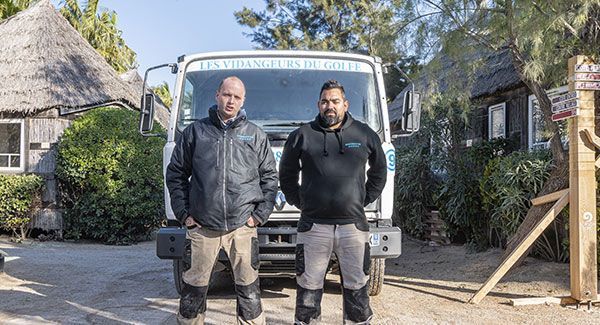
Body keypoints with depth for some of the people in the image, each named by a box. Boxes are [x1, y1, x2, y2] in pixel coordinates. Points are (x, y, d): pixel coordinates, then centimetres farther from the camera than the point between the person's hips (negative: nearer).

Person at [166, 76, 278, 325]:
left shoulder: (256, 135, 8)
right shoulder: (195, 132, 7)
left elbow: (270, 177, 11)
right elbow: (175, 174, 11)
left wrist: (260, 214, 2)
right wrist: (183, 213, 3)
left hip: (242, 227, 0)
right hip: (202, 227, 0)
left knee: (248, 287, 5)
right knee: (195, 286, 8)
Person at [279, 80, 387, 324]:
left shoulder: (365, 135, 6)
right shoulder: (302, 136, 3)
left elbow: (379, 171, 20)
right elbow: (286, 175, 15)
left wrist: (365, 199, 11)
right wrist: (298, 201, 7)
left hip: (353, 224, 1)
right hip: (313, 226, -1)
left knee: (357, 285, 9)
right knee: (309, 286, 7)